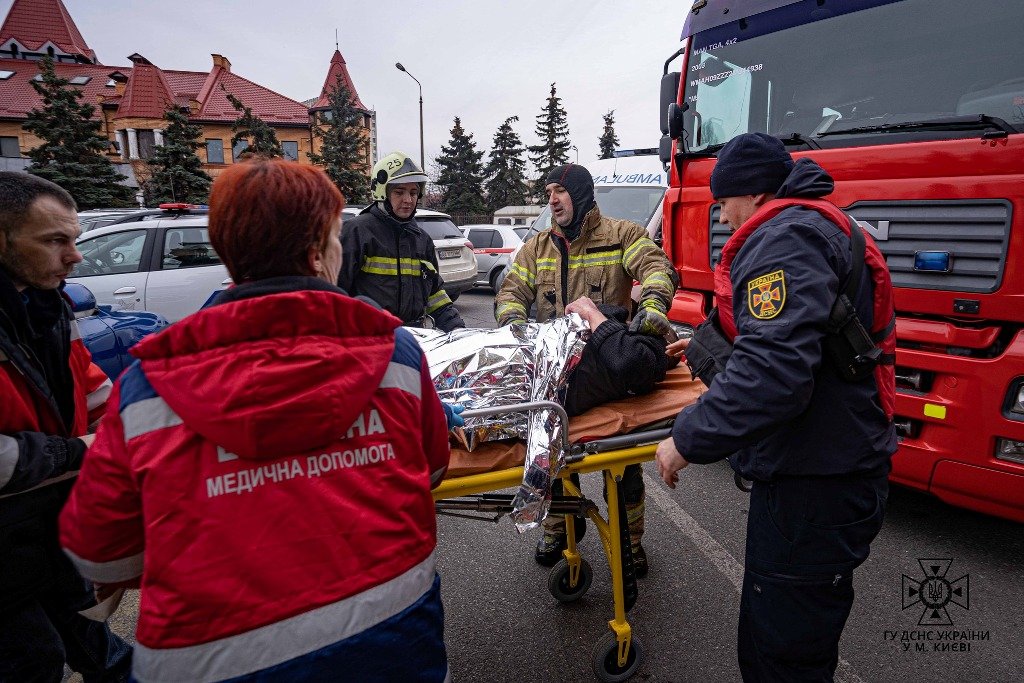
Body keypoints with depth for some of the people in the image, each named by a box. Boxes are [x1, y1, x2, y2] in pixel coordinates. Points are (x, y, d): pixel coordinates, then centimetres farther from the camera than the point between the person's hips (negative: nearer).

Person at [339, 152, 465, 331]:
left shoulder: (422, 239, 18)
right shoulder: (358, 230, -2)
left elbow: (434, 291, 23)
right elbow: (335, 286, -3)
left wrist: (457, 329, 13)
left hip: (416, 334, 6)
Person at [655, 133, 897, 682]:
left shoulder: (787, 236, -18)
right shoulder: (813, 229, 18)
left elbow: (773, 372, -31)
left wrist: (687, 440, -22)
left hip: (813, 489, -11)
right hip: (830, 470, 11)